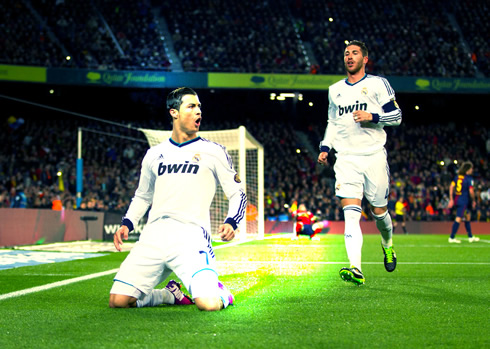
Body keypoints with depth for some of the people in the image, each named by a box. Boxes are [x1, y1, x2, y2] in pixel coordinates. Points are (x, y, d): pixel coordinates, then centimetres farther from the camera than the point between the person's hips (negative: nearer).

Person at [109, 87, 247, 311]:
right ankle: (171, 294, 19)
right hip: (153, 236, 4)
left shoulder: (213, 152, 9)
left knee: (208, 304, -26)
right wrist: (127, 223, 13)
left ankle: (220, 292, 13)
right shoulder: (154, 154, 18)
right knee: (118, 301, -10)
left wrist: (231, 223, -11)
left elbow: (237, 194, 9)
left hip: (191, 237, -3)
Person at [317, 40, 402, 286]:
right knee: (351, 213, -13)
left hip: (374, 156, -2)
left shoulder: (378, 84, 2)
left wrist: (372, 117, -16)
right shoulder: (335, 90, 16)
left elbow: (396, 116, 0)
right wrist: (325, 147, 14)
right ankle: (356, 270, -24)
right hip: (346, 158, 2)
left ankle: (387, 245, 41)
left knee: (379, 211, 7)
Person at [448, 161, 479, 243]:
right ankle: (451, 238, -5)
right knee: (458, 219, -5)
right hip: (463, 201, -8)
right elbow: (471, 191, -14)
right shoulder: (469, 178, -10)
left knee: (468, 215, 20)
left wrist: (451, 199, 6)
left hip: (456, 199, 8)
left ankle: (470, 237, 26)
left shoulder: (457, 176, 10)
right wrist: (473, 201, 0)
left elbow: (451, 187, 6)